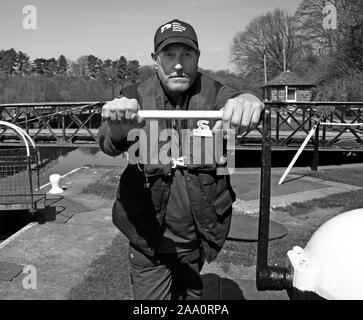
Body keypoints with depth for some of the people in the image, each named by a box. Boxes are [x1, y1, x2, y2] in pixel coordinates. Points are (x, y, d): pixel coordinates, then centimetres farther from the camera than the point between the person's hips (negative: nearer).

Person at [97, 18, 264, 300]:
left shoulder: (213, 94, -8)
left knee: (190, 292, 26)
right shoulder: (138, 97, -10)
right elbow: (109, 145, -25)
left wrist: (248, 101, -52)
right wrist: (119, 129, -49)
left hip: (197, 235, 2)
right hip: (148, 238, -2)